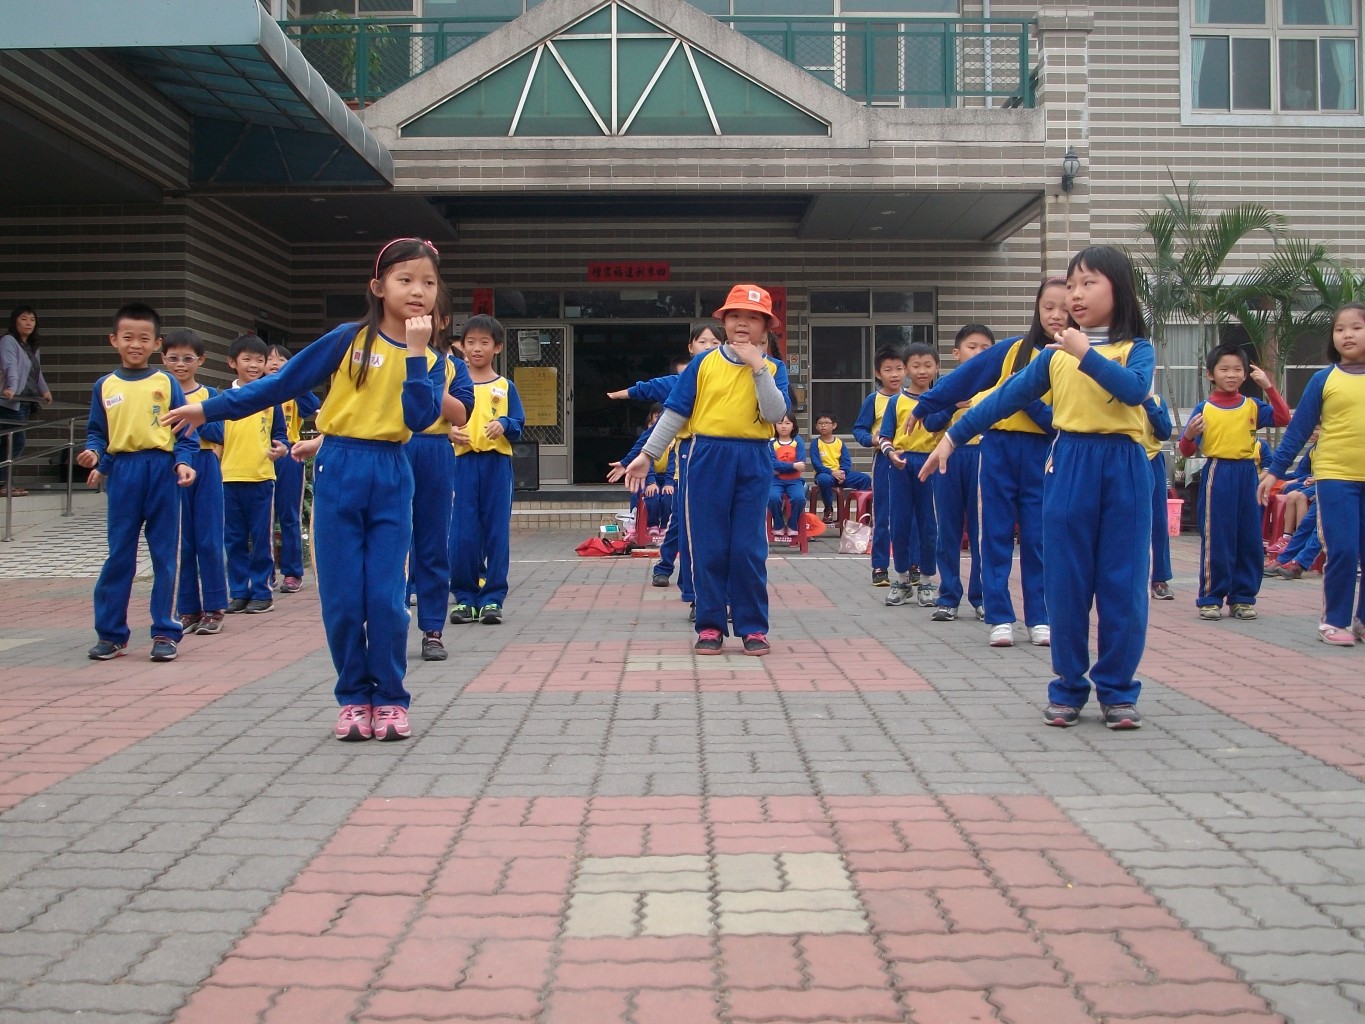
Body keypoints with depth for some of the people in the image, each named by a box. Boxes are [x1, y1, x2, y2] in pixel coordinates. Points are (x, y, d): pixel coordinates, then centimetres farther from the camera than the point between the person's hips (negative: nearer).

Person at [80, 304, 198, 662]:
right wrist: (93, 453, -8)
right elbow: (97, 431, 11)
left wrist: (183, 461, -12)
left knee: (164, 555, 4)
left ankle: (165, 632, 11)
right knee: (119, 555, 5)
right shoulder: (104, 386, 8)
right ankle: (110, 633, 12)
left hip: (162, 471, -1)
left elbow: (185, 429, 2)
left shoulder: (167, 383, 3)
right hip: (123, 473, 1)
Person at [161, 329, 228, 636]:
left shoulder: (209, 395, 5)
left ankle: (214, 609, 8)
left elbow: (219, 434, -5)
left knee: (209, 541, 0)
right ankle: (188, 610, 12)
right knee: (180, 542, 4)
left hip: (205, 470, -1)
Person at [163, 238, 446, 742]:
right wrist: (210, 409, 3)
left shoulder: (431, 360, 5)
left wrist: (416, 351, -14)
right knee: (342, 596, 1)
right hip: (339, 473, -1)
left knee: (387, 596, -2)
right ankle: (354, 697, 15)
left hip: (391, 479, 1)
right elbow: (282, 383, 3)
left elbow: (420, 418, -11)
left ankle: (390, 698, 12)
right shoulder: (349, 339, -1)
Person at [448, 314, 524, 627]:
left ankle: (493, 598, 6)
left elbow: (518, 425, 5)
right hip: (463, 462, 0)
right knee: (463, 533, -1)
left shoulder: (505, 387, 8)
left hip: (497, 463, 0)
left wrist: (503, 425, -15)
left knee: (496, 531, 0)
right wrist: (450, 431, -12)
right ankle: (465, 597, 8)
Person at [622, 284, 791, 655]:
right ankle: (710, 625, 12)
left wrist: (758, 366, -16)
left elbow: (776, 413, -12)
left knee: (749, 548, 1)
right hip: (708, 458, 1)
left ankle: (753, 627, 10)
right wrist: (647, 455, 1)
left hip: (753, 462, 0)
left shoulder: (772, 368, 4)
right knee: (709, 547, 3)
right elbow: (674, 413, 5)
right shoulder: (703, 363, 4)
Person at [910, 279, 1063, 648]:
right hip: (999, 448, 1)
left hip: (1041, 454, -1)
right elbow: (964, 378, 9)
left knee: (1037, 537, 4)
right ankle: (999, 617, 7)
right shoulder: (1014, 350, 2)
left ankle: (1039, 618, 12)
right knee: (997, 534, 2)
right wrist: (924, 406, 13)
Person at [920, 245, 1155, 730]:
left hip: (1123, 470, -2)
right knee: (1066, 584, 3)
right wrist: (953, 436, 9)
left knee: (1122, 584, 1)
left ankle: (1117, 690, 12)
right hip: (1068, 468, 2)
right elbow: (1006, 399, 11)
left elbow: (1135, 389, -18)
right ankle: (1068, 688, 15)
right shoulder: (1056, 354, 10)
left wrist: (1088, 355, -23)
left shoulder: (1136, 349, 3)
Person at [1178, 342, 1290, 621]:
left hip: (1247, 474, 3)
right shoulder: (1204, 409, -1)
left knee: (1250, 539, 5)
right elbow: (1187, 451, 0)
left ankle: (1243, 596, 15)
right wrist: (1189, 435, -23)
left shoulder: (1252, 406, 7)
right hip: (1217, 474, -3)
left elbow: (1282, 418, -6)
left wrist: (1268, 386, -7)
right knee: (1216, 540, -1)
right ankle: (1211, 598, 6)